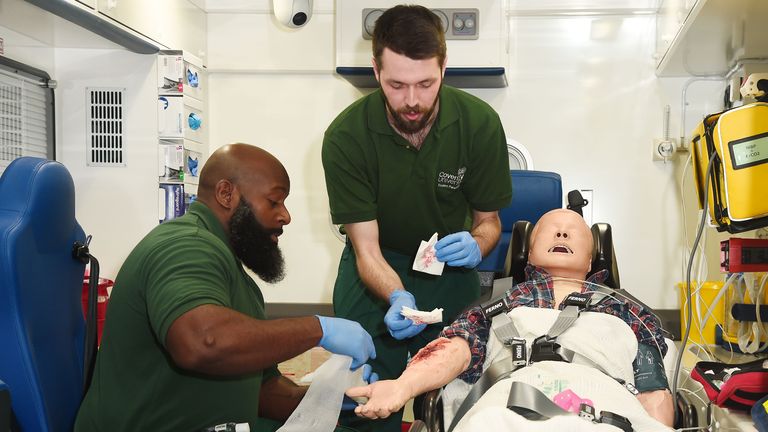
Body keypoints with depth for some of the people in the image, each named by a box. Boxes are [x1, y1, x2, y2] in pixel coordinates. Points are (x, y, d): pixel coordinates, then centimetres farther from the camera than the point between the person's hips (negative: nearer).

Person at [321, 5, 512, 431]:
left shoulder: (479, 123, -19)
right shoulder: (345, 137, -24)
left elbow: (488, 219, -6)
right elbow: (366, 246, -22)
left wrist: (476, 244, -30)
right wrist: (398, 298, -42)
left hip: (449, 264, 1)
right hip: (376, 267, -1)